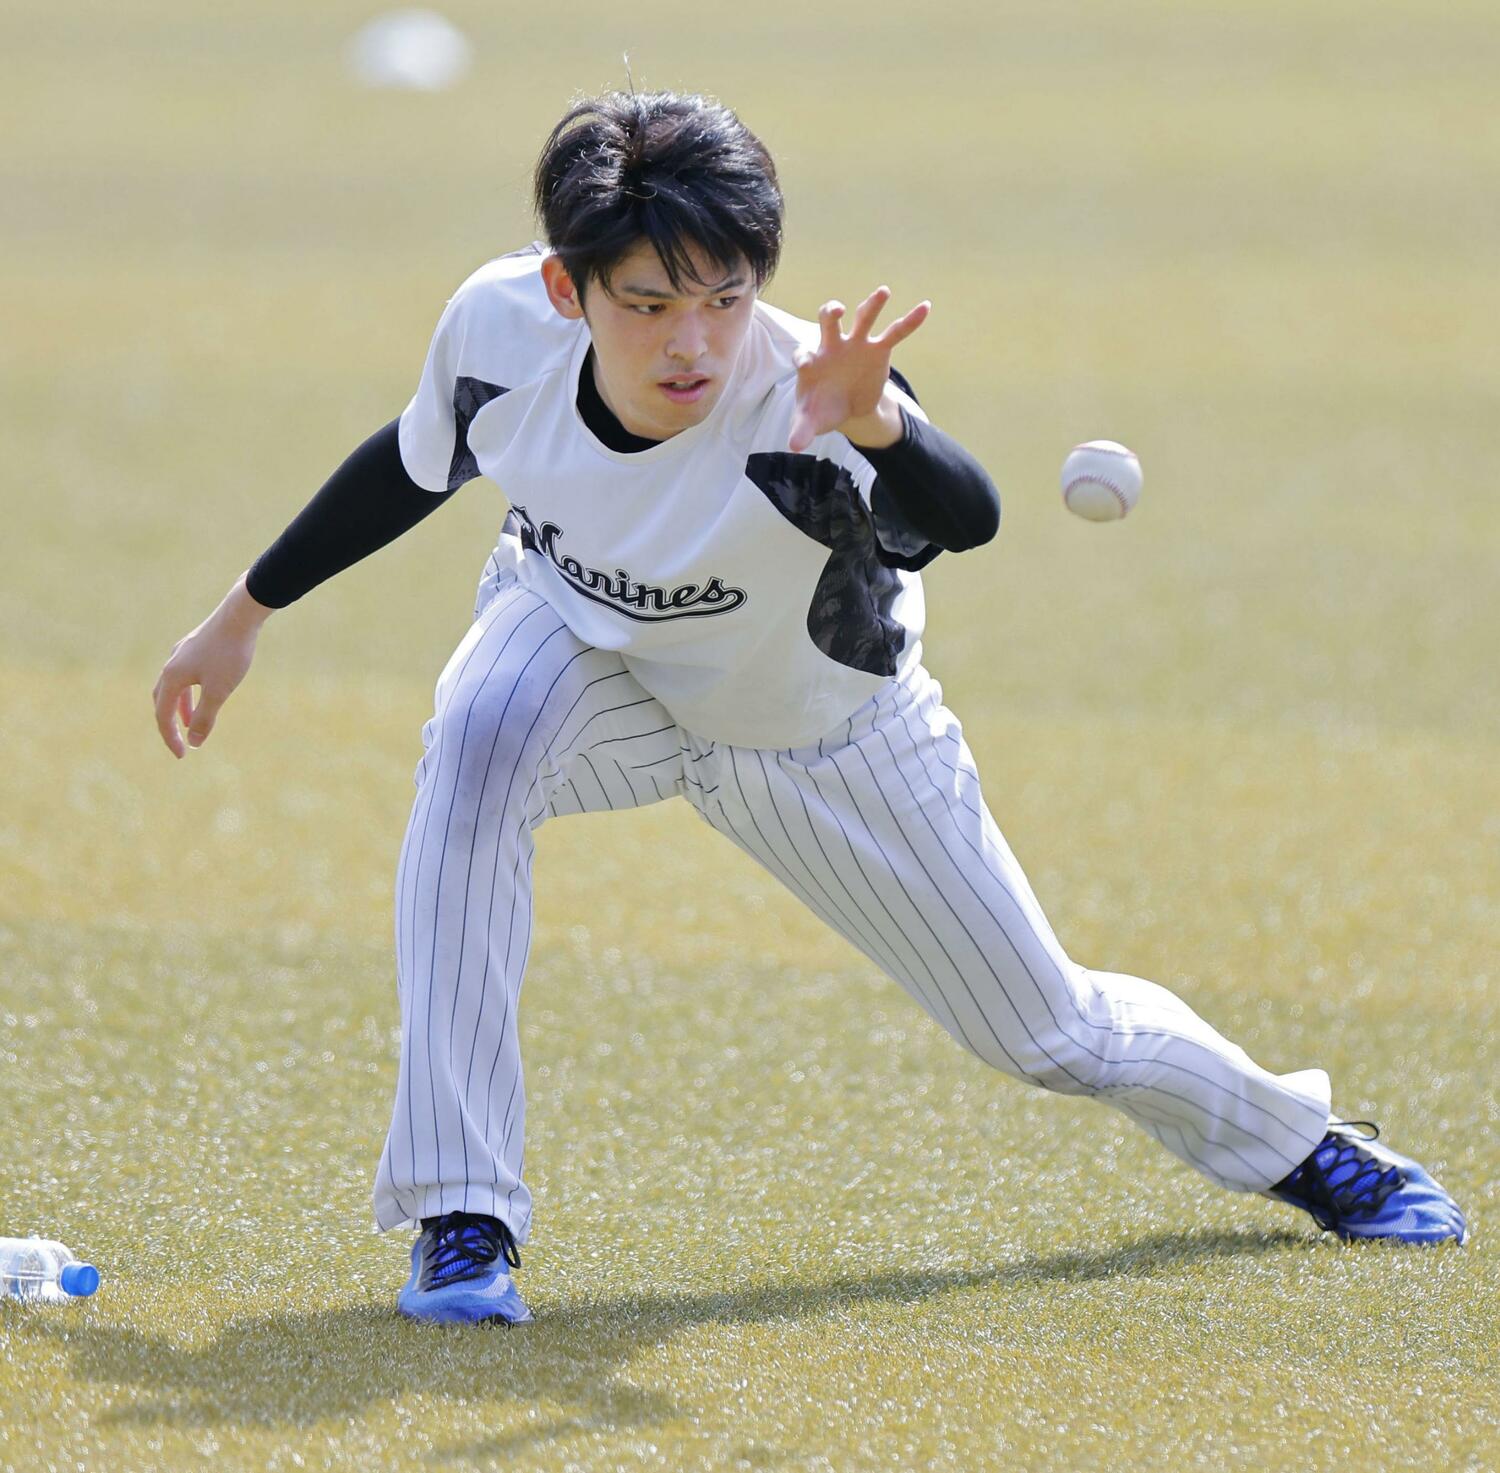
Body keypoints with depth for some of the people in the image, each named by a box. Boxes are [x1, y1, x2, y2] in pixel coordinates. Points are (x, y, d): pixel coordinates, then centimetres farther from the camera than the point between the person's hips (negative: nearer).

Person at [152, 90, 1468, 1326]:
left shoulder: (794, 404, -42)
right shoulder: (501, 327, -29)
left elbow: (966, 518, -63)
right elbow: (415, 465, -5)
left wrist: (878, 428, -83)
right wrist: (246, 614, 0)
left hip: (820, 737, -2)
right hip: (590, 648, 2)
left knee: (1048, 1030, 8)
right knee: (476, 752, -34)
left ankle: (1296, 1140, 42)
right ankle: (461, 1219, -25)